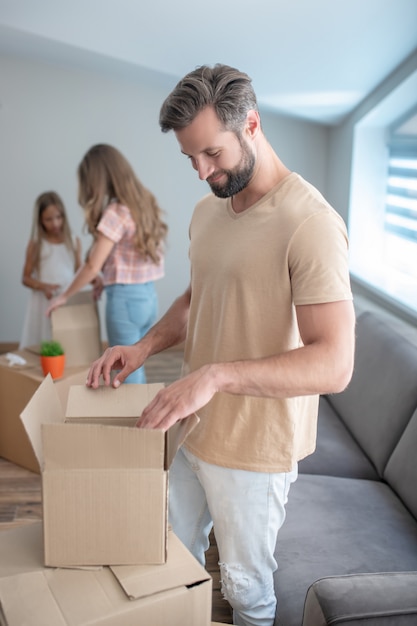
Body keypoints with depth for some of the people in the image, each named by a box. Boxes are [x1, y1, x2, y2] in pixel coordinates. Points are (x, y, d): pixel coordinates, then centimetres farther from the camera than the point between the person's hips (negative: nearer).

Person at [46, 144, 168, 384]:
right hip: (149, 295, 8)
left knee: (128, 374, 4)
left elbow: (92, 266, -14)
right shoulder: (145, 203, 7)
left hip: (125, 298, -8)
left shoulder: (116, 212, -16)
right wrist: (108, 282, 15)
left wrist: (64, 296, -1)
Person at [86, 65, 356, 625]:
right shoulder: (207, 210, 5)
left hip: (254, 447, -7)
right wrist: (145, 347, -1)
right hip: (194, 427, 7)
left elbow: (334, 364, -28)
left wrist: (218, 375, -37)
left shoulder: (311, 223, -23)